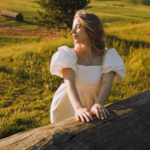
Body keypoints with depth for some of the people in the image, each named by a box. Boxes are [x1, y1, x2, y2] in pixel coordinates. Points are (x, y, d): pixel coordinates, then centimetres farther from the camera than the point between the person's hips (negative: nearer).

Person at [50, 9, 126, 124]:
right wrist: (78, 108, -40)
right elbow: (70, 83, -22)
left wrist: (98, 104, -40)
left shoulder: (107, 58, -4)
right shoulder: (70, 55, -7)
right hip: (69, 107, 0)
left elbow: (107, 84, -19)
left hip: (91, 104, 1)